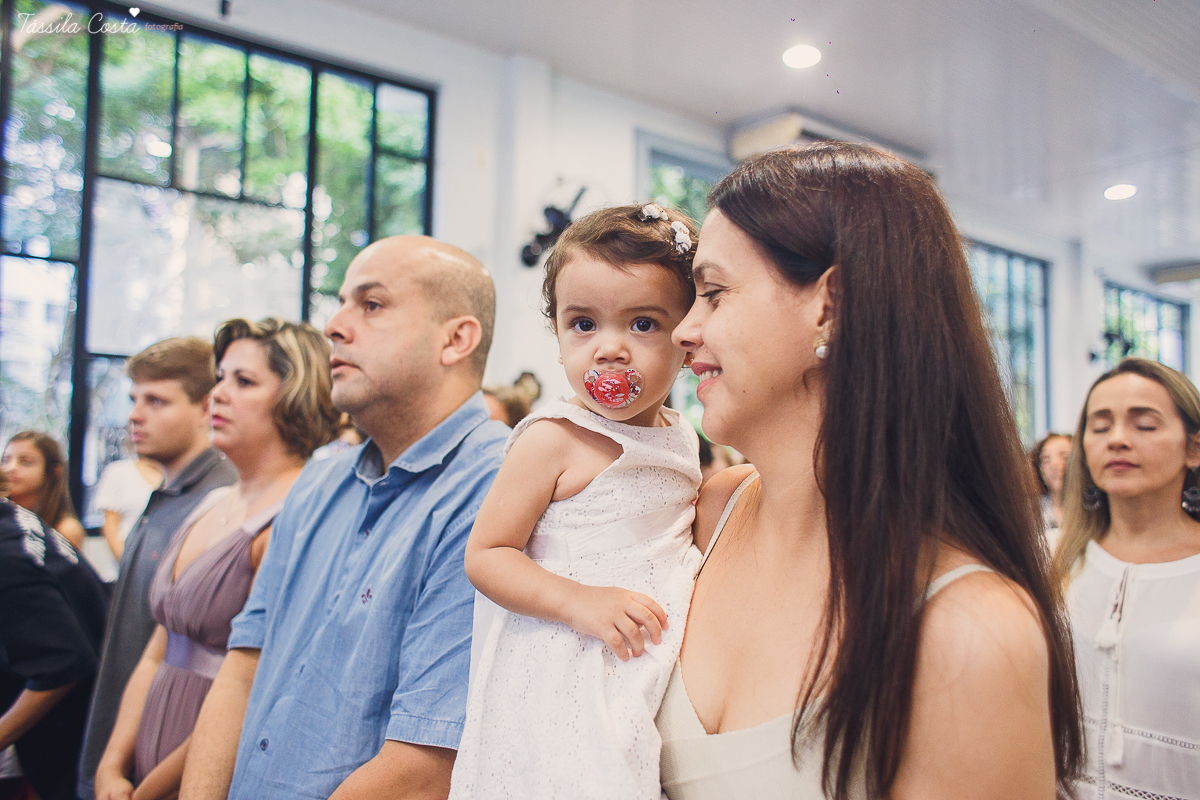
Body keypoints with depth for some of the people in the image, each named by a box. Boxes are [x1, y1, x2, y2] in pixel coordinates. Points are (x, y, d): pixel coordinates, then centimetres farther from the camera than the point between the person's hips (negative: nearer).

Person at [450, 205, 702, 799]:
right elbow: (486, 555, -14)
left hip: (660, 672, 7)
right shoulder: (556, 439, -15)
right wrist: (579, 601, -25)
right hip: (566, 679, -6)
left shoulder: (679, 439, 7)